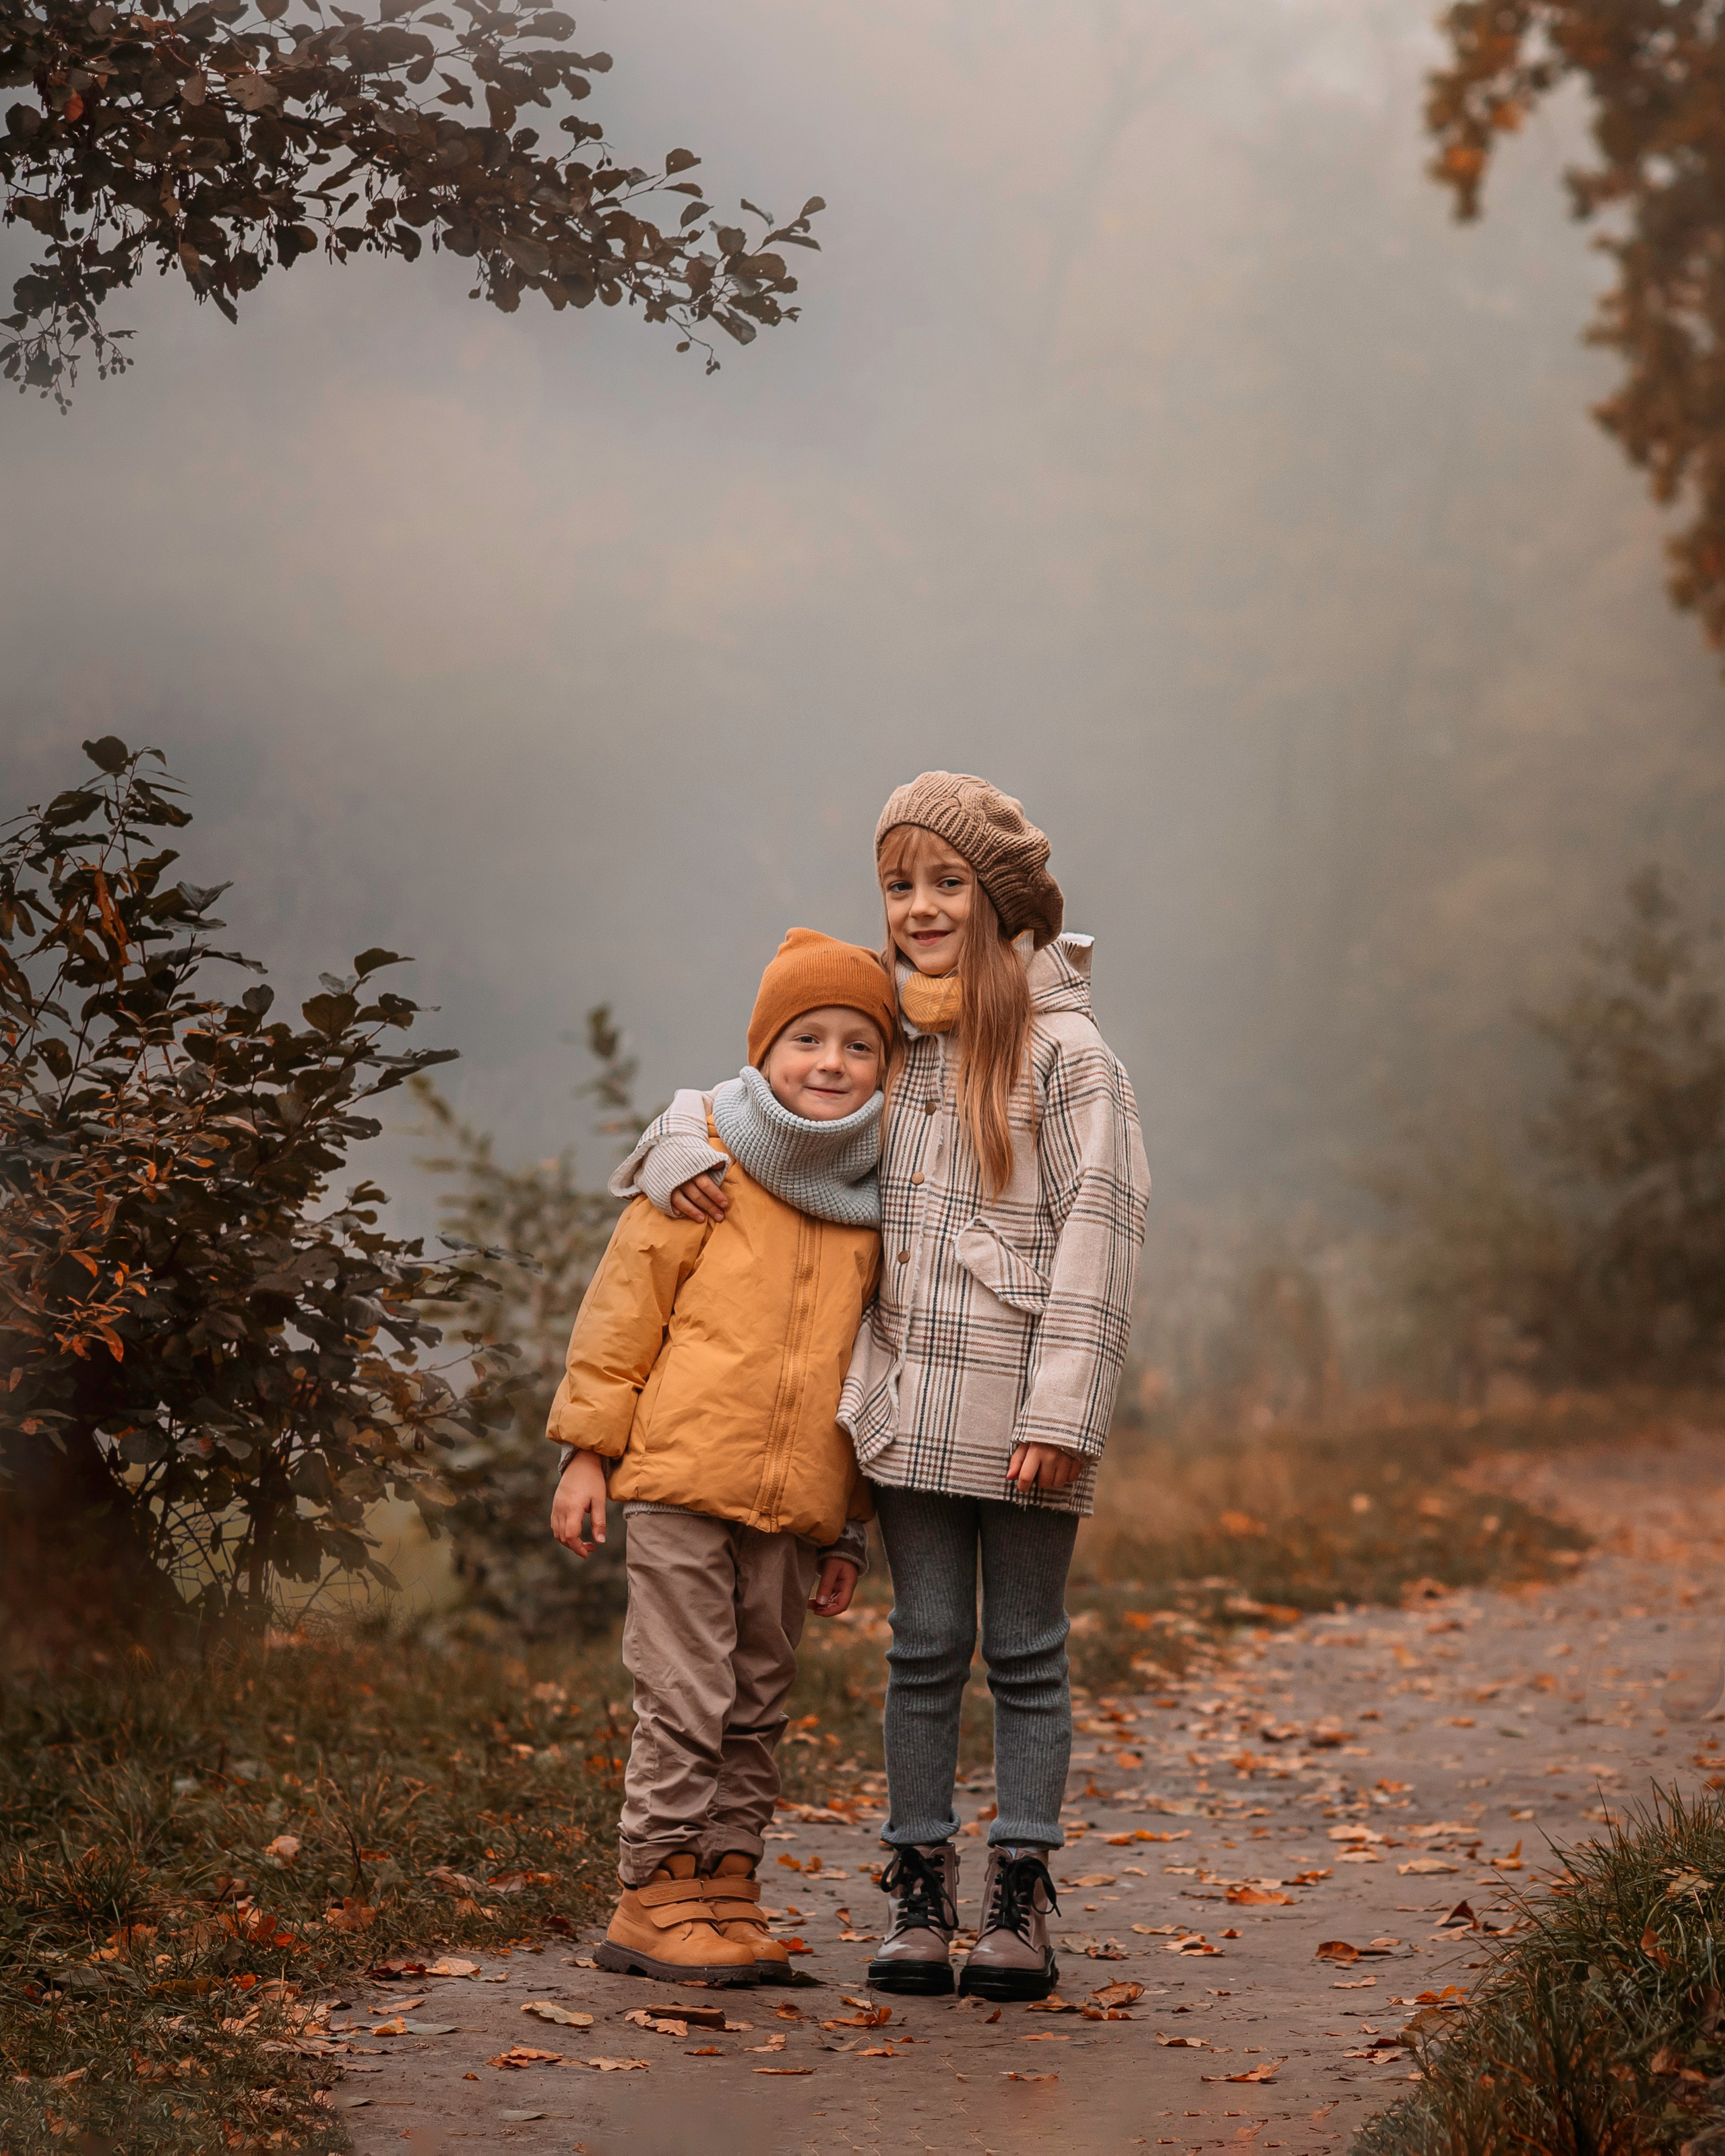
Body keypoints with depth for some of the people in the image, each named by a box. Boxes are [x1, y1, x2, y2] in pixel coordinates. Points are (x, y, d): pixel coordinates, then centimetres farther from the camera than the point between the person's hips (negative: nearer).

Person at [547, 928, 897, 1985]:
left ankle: (727, 1891, 17)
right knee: (687, 1700, -4)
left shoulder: (878, 1202, 12)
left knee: (758, 1708, 9)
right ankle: (660, 1900, 2)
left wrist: (850, 1523, 18)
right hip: (685, 1474, -4)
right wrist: (588, 1450, -3)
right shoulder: (706, 1163, 0)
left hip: (797, 1500, 4)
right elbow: (623, 1309, 1)